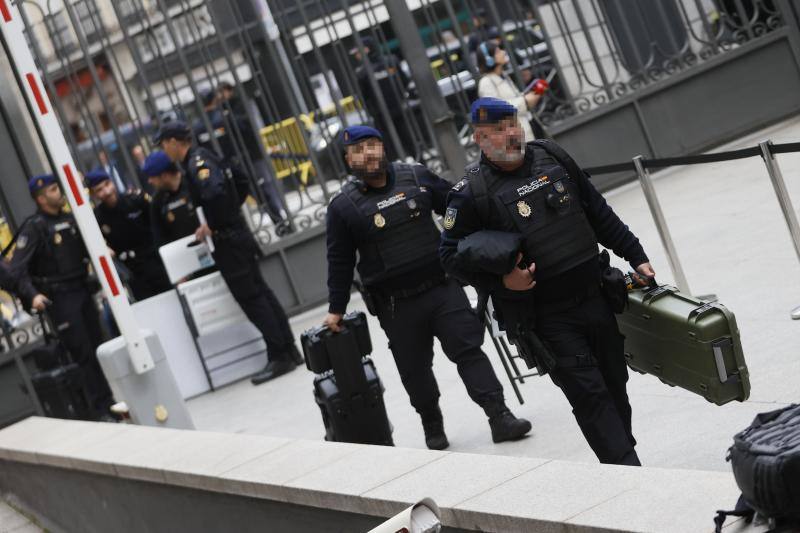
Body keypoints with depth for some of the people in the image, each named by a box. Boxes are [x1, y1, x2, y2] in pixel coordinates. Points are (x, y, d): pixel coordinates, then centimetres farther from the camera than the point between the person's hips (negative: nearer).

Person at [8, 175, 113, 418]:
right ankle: (102, 407, 1)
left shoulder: (69, 219, 10)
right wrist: (32, 294, -28)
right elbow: (17, 268, -15)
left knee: (98, 347, 9)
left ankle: (112, 398, 19)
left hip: (82, 289, 6)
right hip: (59, 298, -6)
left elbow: (85, 248, 24)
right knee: (83, 353, -4)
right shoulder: (34, 227, -9)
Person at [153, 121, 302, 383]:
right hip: (235, 236, 10)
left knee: (251, 298, -6)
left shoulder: (198, 162, -15)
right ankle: (289, 350, 15)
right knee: (260, 293, 11)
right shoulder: (198, 160, 15)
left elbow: (215, 193, -33)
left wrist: (211, 226, -19)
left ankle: (280, 357, -3)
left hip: (228, 242, -10)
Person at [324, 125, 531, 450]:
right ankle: (433, 428, 24)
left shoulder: (417, 177, 4)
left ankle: (500, 417, -6)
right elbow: (340, 263, 3)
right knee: (415, 370, 6)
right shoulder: (343, 206, -1)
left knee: (469, 350, -5)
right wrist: (336, 309, 4)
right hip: (396, 305, -1)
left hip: (442, 287, 1)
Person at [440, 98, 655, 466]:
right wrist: (500, 283, -17)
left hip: (595, 297, 6)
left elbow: (599, 213, 15)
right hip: (546, 320, -6)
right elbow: (451, 256, -5)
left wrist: (635, 256, 15)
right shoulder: (471, 193, -10)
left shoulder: (551, 157, 6)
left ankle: (623, 456, 30)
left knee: (615, 385, 14)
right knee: (589, 396, -7)